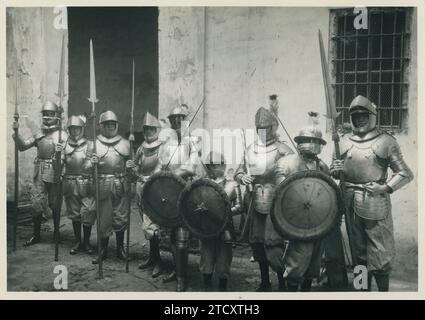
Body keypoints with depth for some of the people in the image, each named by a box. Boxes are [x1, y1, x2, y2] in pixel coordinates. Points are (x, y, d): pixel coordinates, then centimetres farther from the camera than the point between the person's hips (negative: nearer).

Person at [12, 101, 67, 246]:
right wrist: (16, 133, -4)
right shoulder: (39, 134, 13)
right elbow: (23, 146, 10)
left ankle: (56, 232, 23)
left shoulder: (62, 135, -3)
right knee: (36, 204, 4)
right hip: (39, 174, 4)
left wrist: (61, 151, -31)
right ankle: (36, 235, 15)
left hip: (55, 173, -4)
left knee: (55, 205, 6)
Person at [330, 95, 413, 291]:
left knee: (379, 253, 1)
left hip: (376, 204, -4)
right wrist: (334, 171, -6)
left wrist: (386, 187, -17)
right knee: (358, 251, 17)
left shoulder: (386, 142, -4)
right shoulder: (345, 142, 8)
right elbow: (338, 173, 16)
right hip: (351, 203, 5)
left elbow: (405, 174, -3)